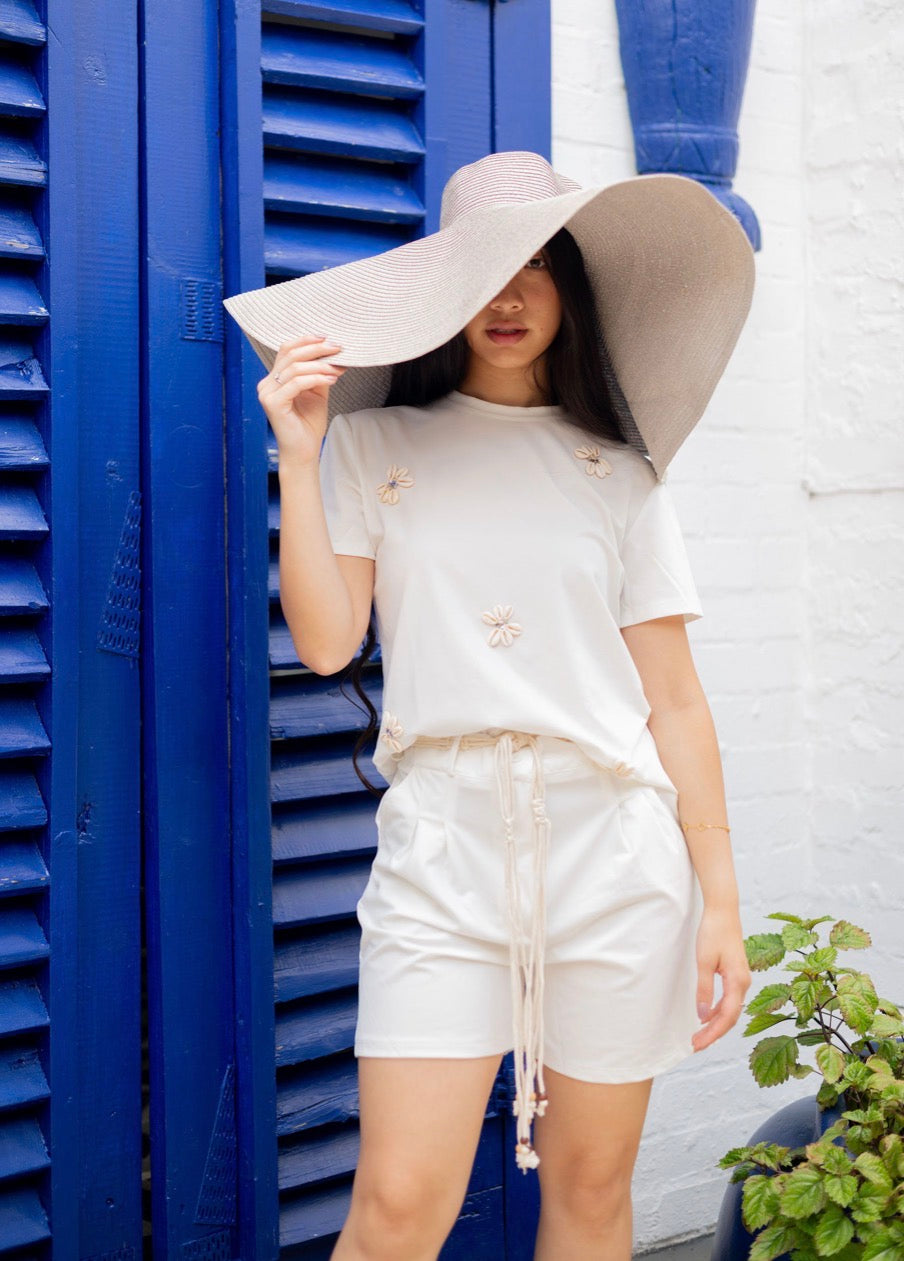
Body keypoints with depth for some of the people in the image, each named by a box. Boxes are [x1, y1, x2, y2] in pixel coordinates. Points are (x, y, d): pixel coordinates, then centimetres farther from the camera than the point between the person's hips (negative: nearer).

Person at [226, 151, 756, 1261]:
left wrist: (720, 899, 2)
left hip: (614, 844, 2)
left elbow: (674, 698, 6)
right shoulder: (373, 444, 8)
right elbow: (324, 640, -2)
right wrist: (297, 457, -6)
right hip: (443, 842, -1)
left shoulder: (619, 469, 10)